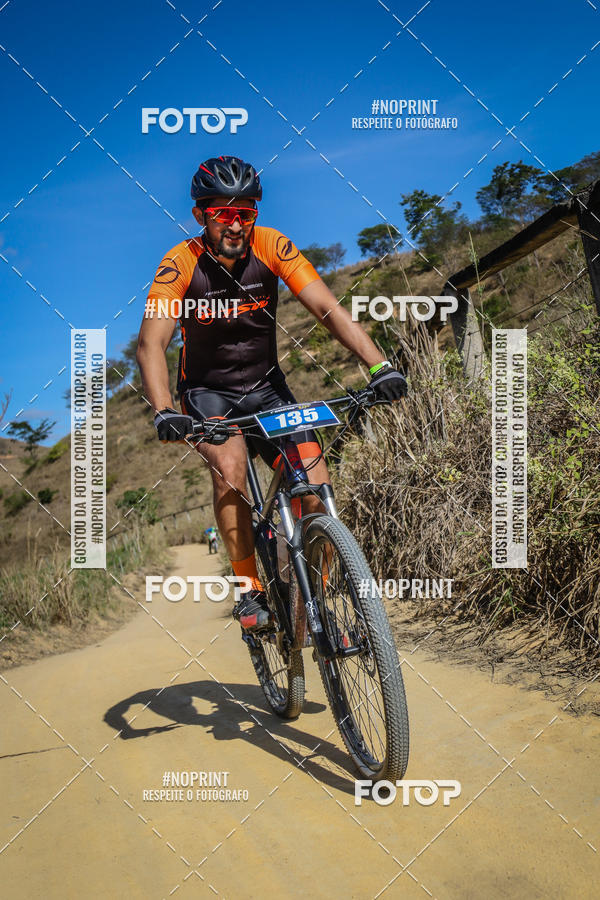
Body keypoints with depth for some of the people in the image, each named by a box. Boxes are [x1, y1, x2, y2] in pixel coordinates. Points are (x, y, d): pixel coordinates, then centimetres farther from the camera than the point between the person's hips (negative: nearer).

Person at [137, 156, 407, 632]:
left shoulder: (271, 246, -15)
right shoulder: (181, 263, -19)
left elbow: (328, 308, -21)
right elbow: (151, 343, -27)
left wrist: (379, 365, -34)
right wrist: (163, 411, -45)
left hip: (266, 388, 2)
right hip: (208, 392, -2)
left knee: (317, 486, -14)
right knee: (230, 468, -32)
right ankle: (251, 591, -13)